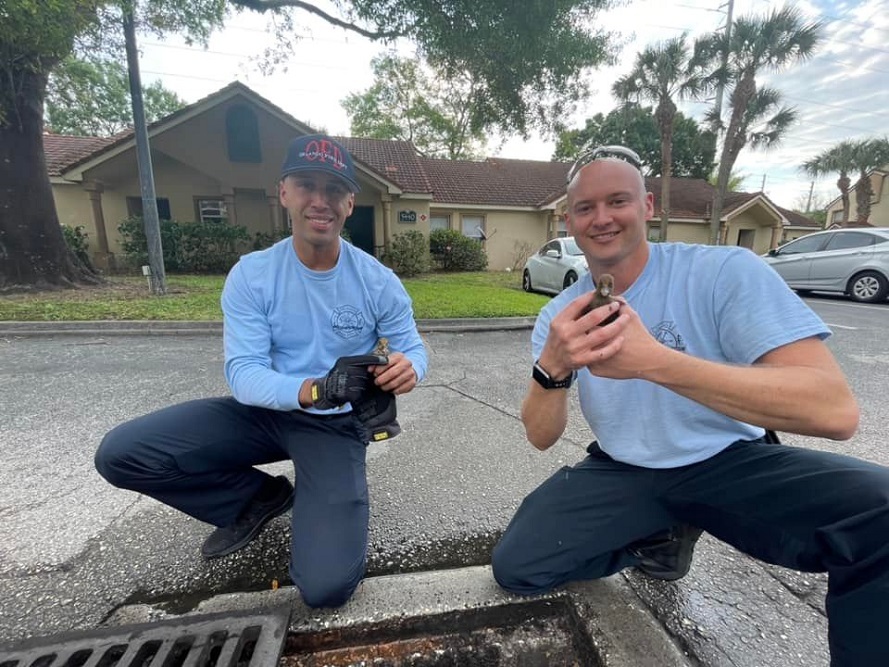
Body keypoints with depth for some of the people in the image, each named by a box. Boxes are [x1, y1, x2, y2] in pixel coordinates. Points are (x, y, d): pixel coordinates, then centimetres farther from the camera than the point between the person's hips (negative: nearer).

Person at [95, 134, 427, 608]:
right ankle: (259, 498, 9)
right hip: (266, 412, 3)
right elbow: (243, 373, -16)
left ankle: (323, 509, 20)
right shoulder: (251, 275, -10)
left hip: (336, 425, -2)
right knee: (119, 454, -12)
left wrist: (407, 368, -31)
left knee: (327, 587, -17)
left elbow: (412, 349, -4)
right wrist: (313, 388, -37)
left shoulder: (378, 282, -12)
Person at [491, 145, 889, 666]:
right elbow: (542, 438, -8)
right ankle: (663, 534, 14)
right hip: (623, 473, 4)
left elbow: (836, 410, -25)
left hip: (730, 463, -3)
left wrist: (653, 360, -38)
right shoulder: (559, 313, -4)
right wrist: (552, 367, -31)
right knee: (514, 567, -7)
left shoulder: (725, 270, -15)